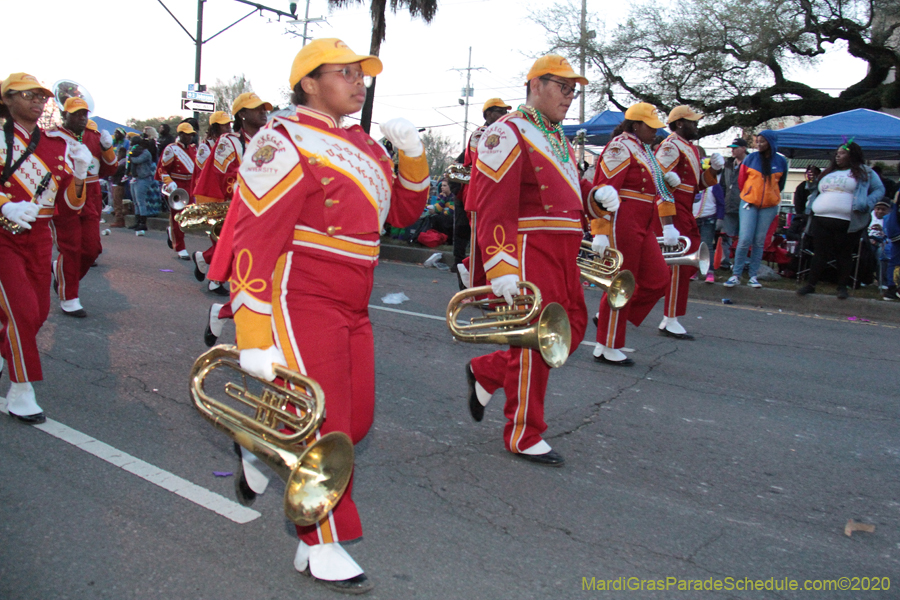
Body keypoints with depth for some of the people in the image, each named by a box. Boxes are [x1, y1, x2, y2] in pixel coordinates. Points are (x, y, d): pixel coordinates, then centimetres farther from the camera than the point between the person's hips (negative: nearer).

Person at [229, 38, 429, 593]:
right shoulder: (285, 143, -11)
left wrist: (412, 155, 1)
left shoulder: (363, 145, 13)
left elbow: (404, 211, 19)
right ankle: (322, 547, 18)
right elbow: (253, 243, -16)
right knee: (324, 427, 0)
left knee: (355, 421, 14)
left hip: (351, 309, 8)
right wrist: (253, 339, -19)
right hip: (300, 305, -8)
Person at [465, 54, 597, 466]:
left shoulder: (558, 139, 19)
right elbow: (493, 208, -20)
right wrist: (502, 271, -27)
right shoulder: (509, 134, -11)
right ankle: (524, 437, 15)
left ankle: (486, 372, 28)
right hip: (530, 252, -9)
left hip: (561, 255, 9)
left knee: (571, 328, 13)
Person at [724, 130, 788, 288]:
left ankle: (753, 275, 10)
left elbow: (780, 184, 17)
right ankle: (736, 275, -3)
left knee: (759, 241, 3)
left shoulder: (781, 161, 2)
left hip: (769, 206, 1)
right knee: (745, 239, -11)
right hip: (749, 204, -1)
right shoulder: (751, 158, -2)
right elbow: (741, 180, 10)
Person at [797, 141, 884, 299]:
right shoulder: (828, 173, 21)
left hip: (847, 223, -3)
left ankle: (842, 287, 13)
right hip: (821, 220, 3)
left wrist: (867, 204, -13)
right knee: (820, 254, 2)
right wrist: (811, 207, 10)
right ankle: (810, 284, 6)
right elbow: (816, 191, 28)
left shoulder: (865, 172, 8)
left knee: (844, 255, 3)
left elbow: (879, 190, 4)